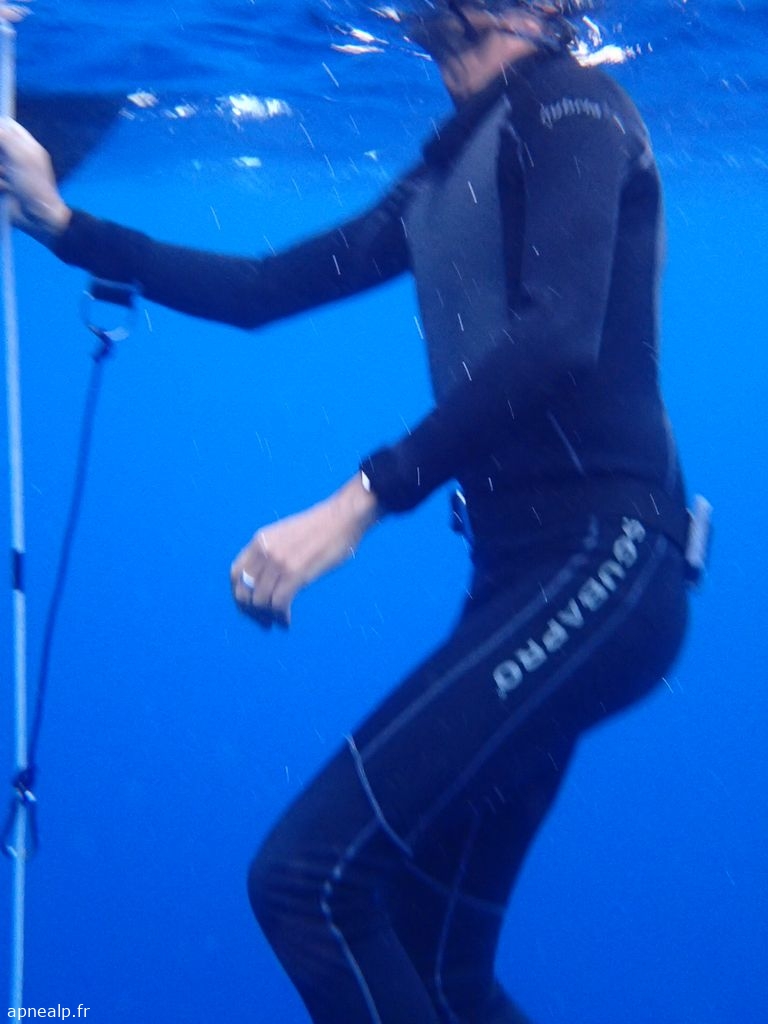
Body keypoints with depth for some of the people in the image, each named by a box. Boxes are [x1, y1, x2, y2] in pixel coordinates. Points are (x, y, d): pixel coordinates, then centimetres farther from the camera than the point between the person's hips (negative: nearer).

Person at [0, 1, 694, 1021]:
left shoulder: (570, 102, -6)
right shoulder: (448, 176, 20)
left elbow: (558, 337, -22)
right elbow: (265, 290, 21)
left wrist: (363, 499, -26)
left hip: (601, 559, -9)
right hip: (520, 573, 9)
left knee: (310, 872, -17)